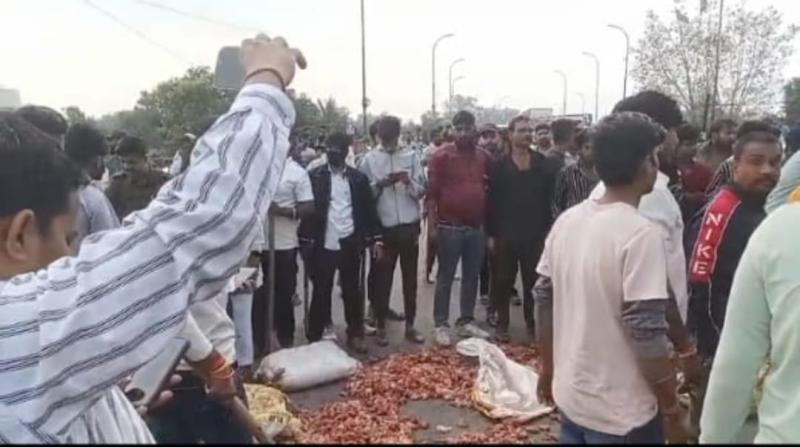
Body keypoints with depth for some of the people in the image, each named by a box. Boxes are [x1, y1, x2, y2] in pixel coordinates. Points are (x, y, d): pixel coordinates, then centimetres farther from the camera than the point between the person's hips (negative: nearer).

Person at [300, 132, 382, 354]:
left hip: (350, 245, 1)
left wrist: (375, 239, 2)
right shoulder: (314, 176, 1)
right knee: (321, 292, 6)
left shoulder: (358, 178, 6)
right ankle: (315, 338, 16)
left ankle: (355, 335, 21)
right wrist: (306, 239, -7)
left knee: (352, 292, 9)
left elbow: (369, 209, 7)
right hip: (323, 245, -1)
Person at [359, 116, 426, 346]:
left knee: (410, 278, 9)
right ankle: (381, 327, 16)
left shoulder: (411, 155, 3)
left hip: (409, 226, 1)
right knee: (382, 279, 5)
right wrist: (379, 184, -16)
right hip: (384, 228, -1)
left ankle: (410, 326, 20)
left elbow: (422, 191, 2)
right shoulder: (369, 159, 1)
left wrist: (409, 181, -17)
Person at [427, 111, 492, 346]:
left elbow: (490, 190, 16)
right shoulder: (441, 156, -6)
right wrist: (433, 224, -12)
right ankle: (441, 325, 12)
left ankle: (466, 322, 24)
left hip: (477, 227, 5)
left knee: (471, 277, 12)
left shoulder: (484, 157, 7)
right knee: (445, 278, 3)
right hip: (450, 227, -4)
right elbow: (431, 192, -7)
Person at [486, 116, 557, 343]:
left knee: (533, 281, 9)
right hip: (506, 234, -1)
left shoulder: (544, 164, 2)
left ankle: (532, 322, 22)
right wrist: (490, 233, -4)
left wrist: (548, 230, -2)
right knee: (504, 281, 8)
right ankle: (502, 324, 18)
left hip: (535, 234, 1)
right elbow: (492, 200, -2)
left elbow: (550, 199, 2)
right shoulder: (500, 165, -1)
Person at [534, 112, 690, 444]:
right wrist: (672, 410, -11)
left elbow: (544, 301, 5)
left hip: (571, 396, 6)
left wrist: (548, 369, 17)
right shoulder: (640, 233, -21)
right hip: (621, 413, -6)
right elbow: (647, 332, -23)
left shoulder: (567, 221, -1)